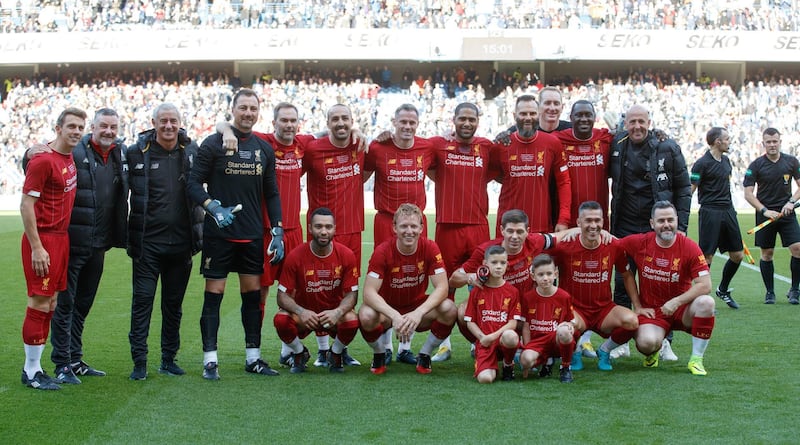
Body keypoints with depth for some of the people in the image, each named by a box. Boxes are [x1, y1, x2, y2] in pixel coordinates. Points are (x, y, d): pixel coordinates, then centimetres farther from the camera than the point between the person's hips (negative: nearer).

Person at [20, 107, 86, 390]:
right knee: (40, 304, -4)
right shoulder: (43, 160, -14)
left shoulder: (71, 159, 11)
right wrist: (36, 248, -18)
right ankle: (31, 372, 4)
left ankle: (35, 367, 18)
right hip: (43, 239, -8)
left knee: (51, 303, 10)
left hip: (62, 238, 8)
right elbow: (26, 204, -15)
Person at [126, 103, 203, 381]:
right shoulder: (137, 153, -3)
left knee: (174, 303, 10)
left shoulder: (191, 152, 6)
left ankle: (169, 358, 20)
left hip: (181, 242, 3)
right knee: (143, 299, -2)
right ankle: (139, 361, 4)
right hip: (147, 242, -3)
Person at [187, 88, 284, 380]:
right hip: (219, 234, -4)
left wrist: (277, 231, 6)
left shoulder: (264, 149, 11)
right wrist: (213, 207, -20)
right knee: (214, 293, -2)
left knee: (253, 293, 7)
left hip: (253, 235, 4)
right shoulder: (214, 144, -2)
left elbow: (271, 194, 15)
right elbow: (194, 184, -4)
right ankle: (210, 360, 2)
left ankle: (253, 358, 16)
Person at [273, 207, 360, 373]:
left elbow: (351, 293, -10)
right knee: (281, 320, -31)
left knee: (352, 321, -32)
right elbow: (283, 295, -12)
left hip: (334, 315, 0)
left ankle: (336, 354, 4)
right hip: (304, 316, 0)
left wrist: (337, 312, -31)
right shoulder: (295, 256, -14)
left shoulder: (346, 255, -11)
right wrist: (300, 312, -33)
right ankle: (299, 353, 5)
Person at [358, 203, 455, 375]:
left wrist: (419, 313, -37)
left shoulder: (430, 248, -15)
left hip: (419, 308, 2)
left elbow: (442, 287, -20)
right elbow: (369, 292, -26)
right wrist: (394, 315, -42)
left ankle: (424, 355, -1)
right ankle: (379, 354, 0)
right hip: (388, 308, -2)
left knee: (449, 309, -27)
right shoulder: (383, 251, -20)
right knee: (366, 315, -34)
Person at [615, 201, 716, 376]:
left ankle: (696, 359, -15)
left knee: (706, 302, -31)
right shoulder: (639, 243, -5)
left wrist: (676, 302, -24)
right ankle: (653, 352, 11)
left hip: (682, 310, 1)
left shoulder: (689, 247, -9)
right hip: (651, 311, 0)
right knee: (647, 343, -32)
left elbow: (705, 285, -13)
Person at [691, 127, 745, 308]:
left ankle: (723, 290, 28)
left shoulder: (725, 161, 13)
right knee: (707, 257, -7)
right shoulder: (702, 163, -10)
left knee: (738, 255, 9)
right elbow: (689, 191, -11)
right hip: (710, 213, -8)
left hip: (728, 211, 8)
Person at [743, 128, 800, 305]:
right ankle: (770, 292, 17)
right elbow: (748, 193, -4)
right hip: (765, 214, -1)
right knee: (766, 253, 3)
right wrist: (765, 211, -14)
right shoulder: (756, 165, -3)